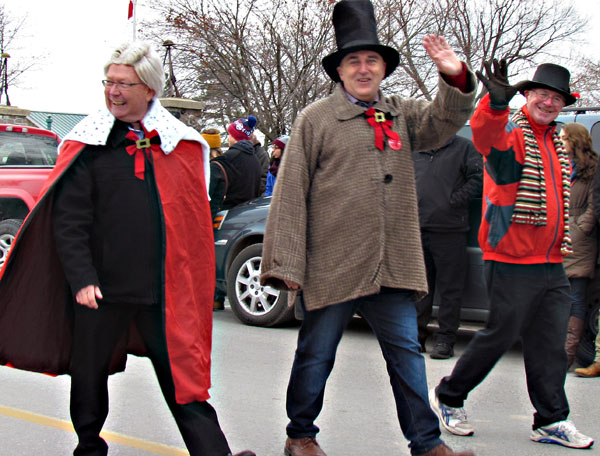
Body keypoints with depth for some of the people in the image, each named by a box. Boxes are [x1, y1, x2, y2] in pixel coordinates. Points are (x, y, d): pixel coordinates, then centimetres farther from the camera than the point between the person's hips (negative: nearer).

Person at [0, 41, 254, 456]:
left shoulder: (179, 142, 6)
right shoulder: (87, 145, 0)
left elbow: (197, 213, 14)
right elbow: (68, 219, -4)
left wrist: (193, 277, 10)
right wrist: (81, 278, -15)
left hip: (163, 287, 0)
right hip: (100, 286, 0)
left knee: (181, 372, 0)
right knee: (89, 372, 14)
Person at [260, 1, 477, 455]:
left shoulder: (401, 114, 14)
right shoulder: (316, 119, -1)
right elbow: (291, 195, -4)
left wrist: (455, 78, -17)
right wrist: (287, 264, -9)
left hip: (392, 266, 4)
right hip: (331, 266, -4)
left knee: (406, 352, 7)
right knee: (316, 355, 9)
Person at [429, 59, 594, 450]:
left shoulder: (557, 143, 17)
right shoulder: (511, 132, -8)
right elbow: (486, 136, -34)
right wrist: (497, 103, -54)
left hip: (552, 265, 7)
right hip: (512, 262, -7)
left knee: (550, 344, 8)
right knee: (501, 336, 1)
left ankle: (552, 421, 17)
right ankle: (448, 397, 19)